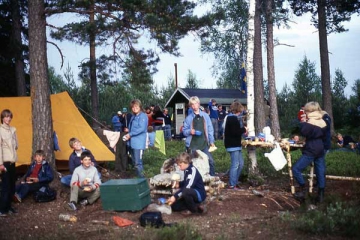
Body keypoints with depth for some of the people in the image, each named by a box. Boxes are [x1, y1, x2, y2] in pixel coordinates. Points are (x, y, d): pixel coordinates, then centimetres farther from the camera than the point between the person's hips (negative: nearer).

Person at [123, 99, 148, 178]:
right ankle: (139, 176, 26)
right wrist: (128, 136, 4)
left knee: (138, 162, -12)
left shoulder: (143, 116, -9)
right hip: (132, 142, 9)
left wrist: (130, 134, -14)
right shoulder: (133, 117, 17)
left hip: (139, 143, -9)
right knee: (134, 162, 15)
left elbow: (141, 129, -18)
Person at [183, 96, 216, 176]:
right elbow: (184, 131, 5)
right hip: (193, 145, 0)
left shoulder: (205, 115, 5)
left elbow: (210, 129, 7)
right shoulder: (188, 118, 3)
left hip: (204, 143, 1)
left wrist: (211, 141, 4)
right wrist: (190, 131, -16)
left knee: (211, 161, -4)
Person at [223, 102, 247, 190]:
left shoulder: (230, 117, 17)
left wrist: (242, 130, 6)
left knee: (241, 163, 15)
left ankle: (234, 181, 22)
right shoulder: (233, 118, -16)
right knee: (235, 165, -7)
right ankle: (232, 185, -2)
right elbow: (235, 132, -24)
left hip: (234, 144, 11)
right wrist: (244, 129, -8)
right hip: (233, 145, -11)